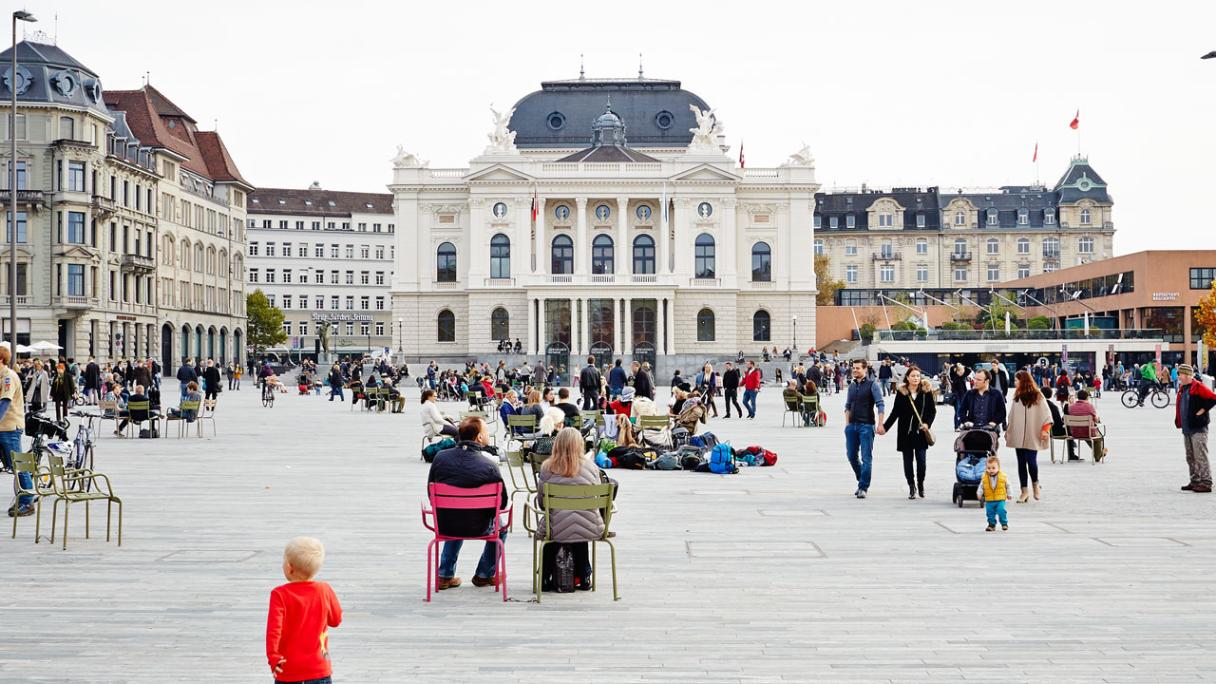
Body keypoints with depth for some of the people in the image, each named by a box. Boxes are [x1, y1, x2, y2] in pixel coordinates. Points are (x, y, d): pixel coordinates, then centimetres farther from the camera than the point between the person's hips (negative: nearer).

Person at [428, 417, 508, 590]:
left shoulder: (440, 457, -9)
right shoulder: (489, 466, -21)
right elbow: (502, 502, -11)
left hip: (443, 525, 3)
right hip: (477, 527, -3)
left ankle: (445, 575, 37)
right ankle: (484, 575, 38)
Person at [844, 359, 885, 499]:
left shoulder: (872, 385, -5)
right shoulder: (852, 386, 12)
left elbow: (880, 405, -9)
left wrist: (880, 424, -16)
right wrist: (847, 423, 11)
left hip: (866, 425, -6)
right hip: (852, 425, 6)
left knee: (866, 458, -5)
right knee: (851, 456, 9)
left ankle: (863, 487, -2)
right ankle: (862, 481, 28)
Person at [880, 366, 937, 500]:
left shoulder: (926, 391, 0)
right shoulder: (901, 392, 2)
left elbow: (933, 410, 6)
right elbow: (895, 412, 6)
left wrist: (927, 424, -9)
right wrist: (885, 427, 1)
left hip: (921, 432, -1)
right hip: (905, 432, 1)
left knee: (921, 460, -4)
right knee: (908, 460, 4)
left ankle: (921, 484, 19)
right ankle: (912, 487, 17)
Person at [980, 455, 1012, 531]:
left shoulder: (1003, 476, -4)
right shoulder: (984, 478, -3)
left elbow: (1007, 486, 8)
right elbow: (981, 487, 5)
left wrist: (1008, 494, 10)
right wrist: (980, 494, -5)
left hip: (1000, 500, -2)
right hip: (989, 500, 2)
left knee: (1001, 511, -9)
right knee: (990, 513, 4)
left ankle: (1004, 523, 7)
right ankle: (992, 524, 18)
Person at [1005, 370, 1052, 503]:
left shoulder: (1037, 396, -3)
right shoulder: (1017, 397, 13)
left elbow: (1046, 414, -5)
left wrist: (1045, 429, -13)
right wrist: (1008, 430, 15)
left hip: (1032, 436, -5)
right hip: (1018, 436, 5)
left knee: (1031, 461, -10)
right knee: (1021, 463, 3)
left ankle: (1035, 484, 18)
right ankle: (1025, 491, 8)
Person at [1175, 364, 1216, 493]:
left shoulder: (1198, 387, -12)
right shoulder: (1182, 388, 14)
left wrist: (1203, 410, -15)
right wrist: (1179, 422, 17)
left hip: (1198, 429, -9)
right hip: (1186, 429, 9)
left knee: (1200, 456, -9)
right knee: (1190, 458, 13)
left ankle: (1206, 483, -7)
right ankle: (1195, 482, 20)